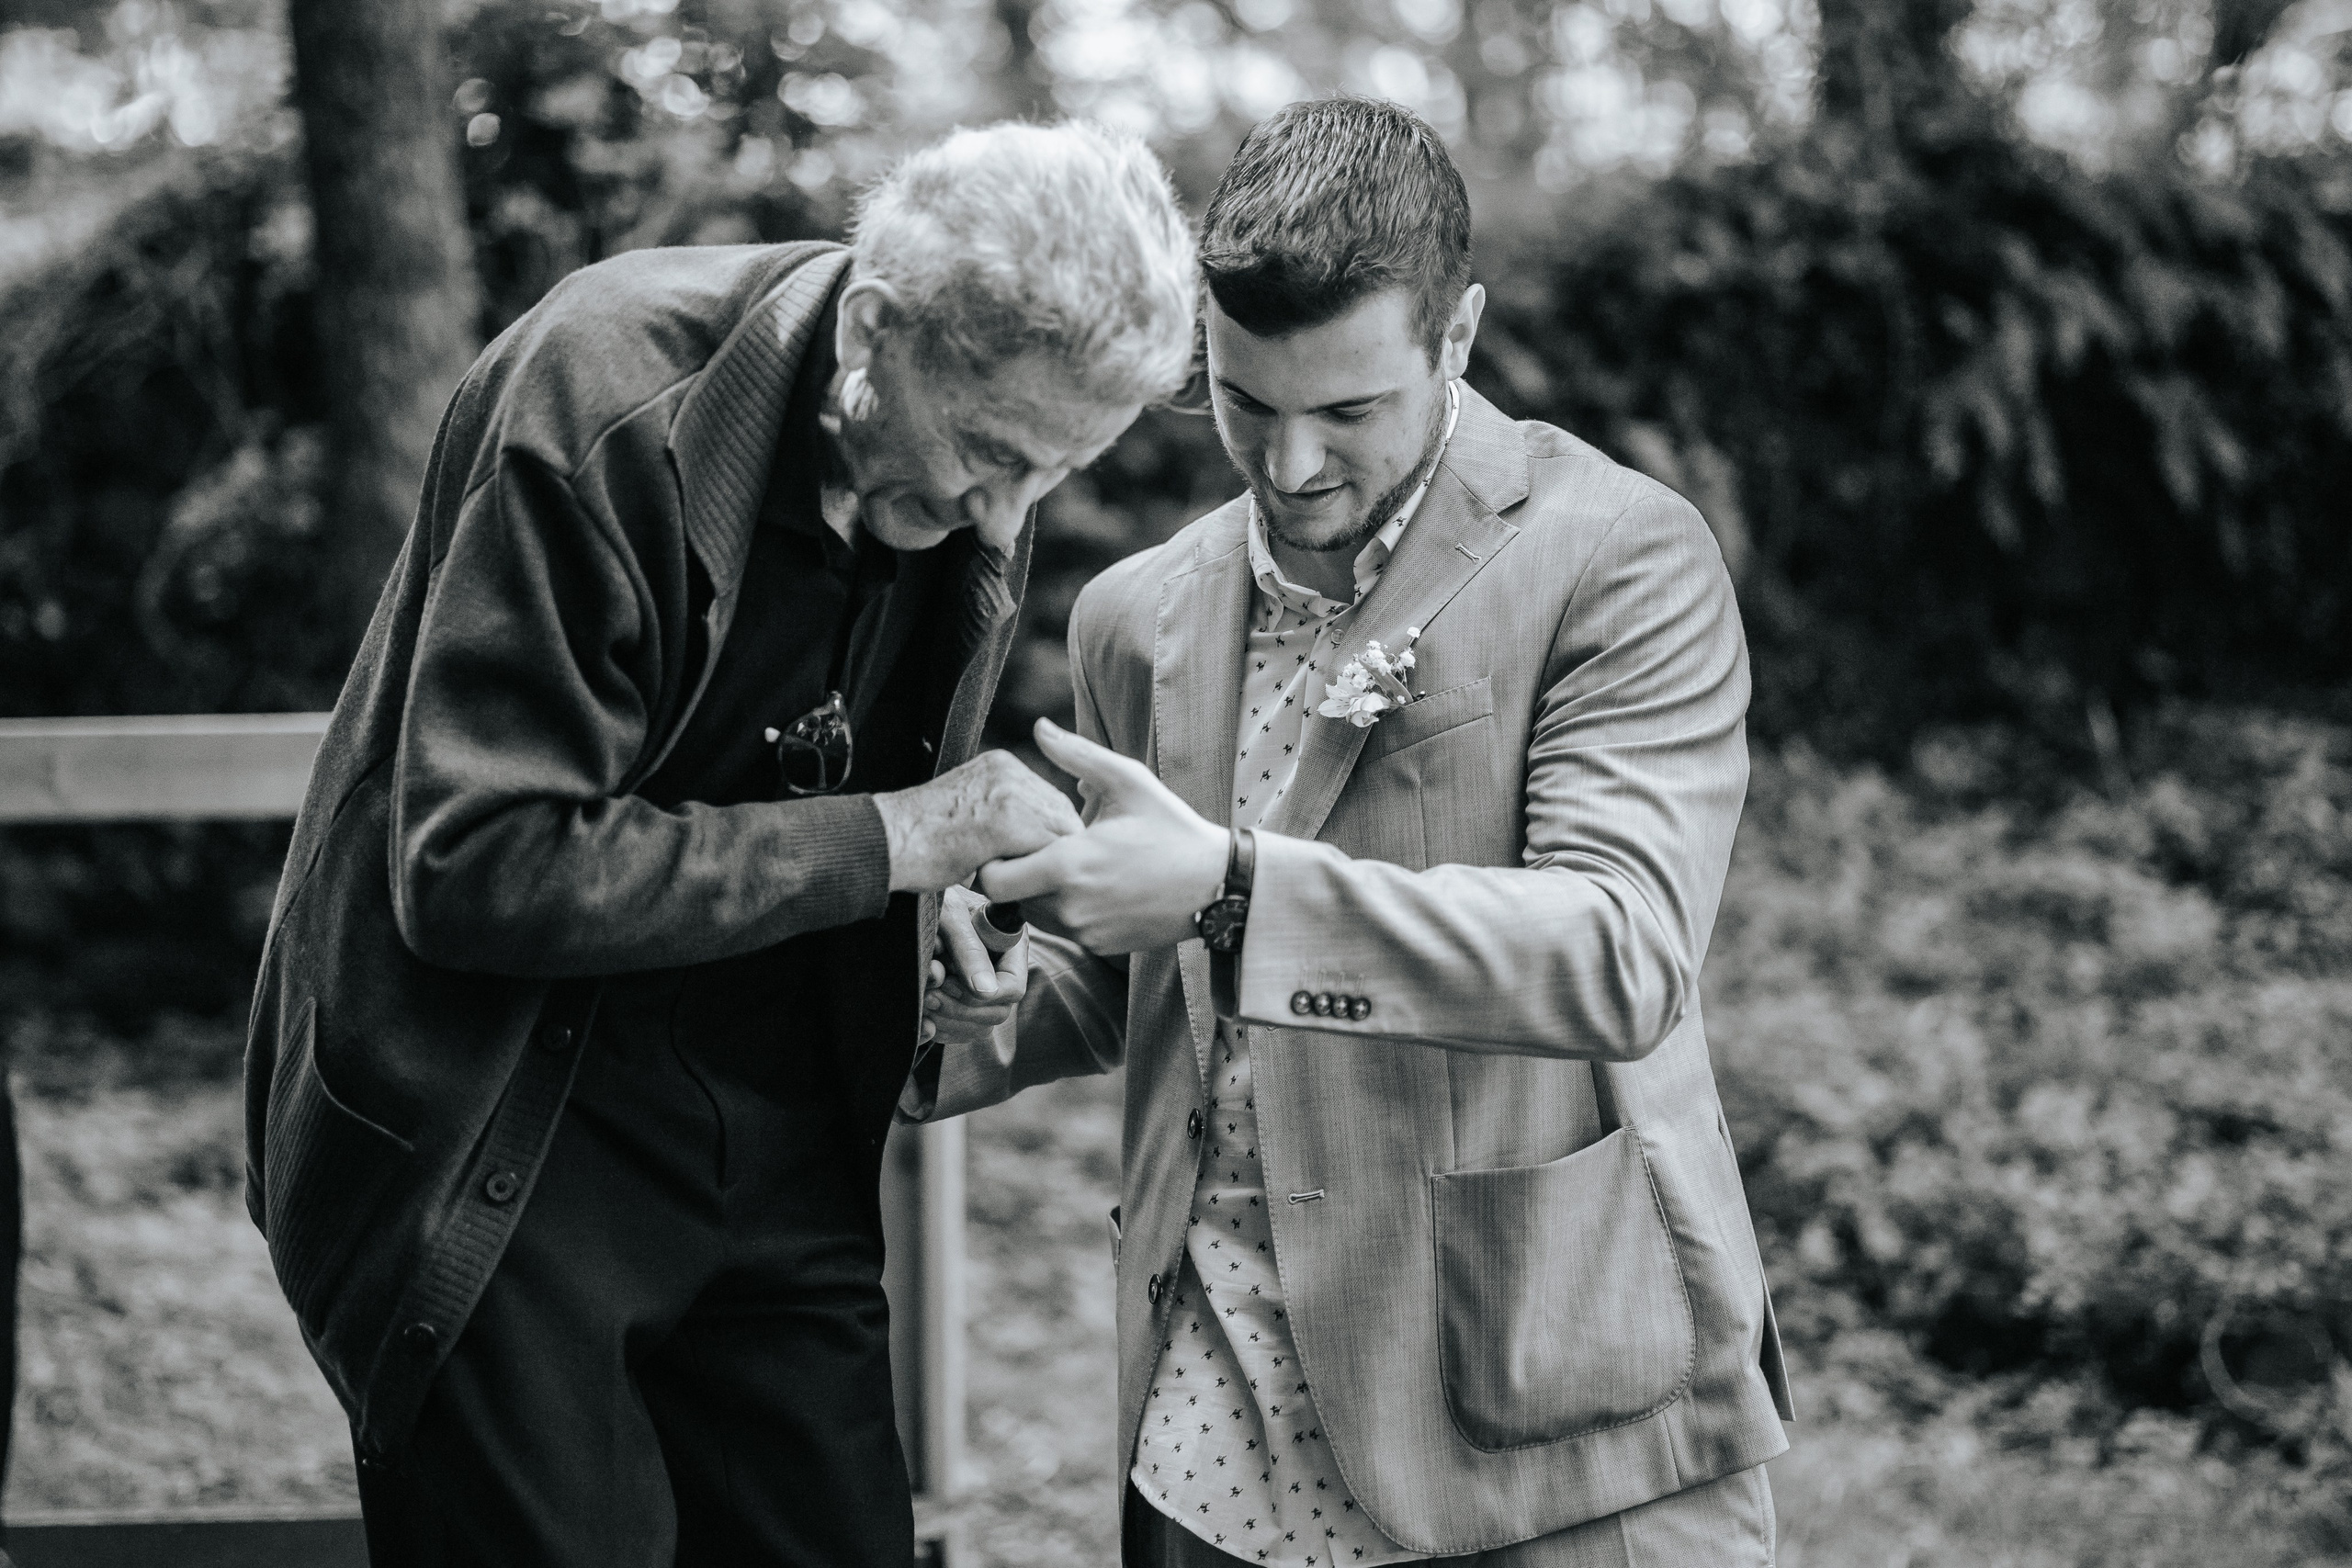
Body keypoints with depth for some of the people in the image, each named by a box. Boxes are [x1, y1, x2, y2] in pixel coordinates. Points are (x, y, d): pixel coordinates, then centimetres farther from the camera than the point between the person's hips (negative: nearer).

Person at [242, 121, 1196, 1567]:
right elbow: (472, 869, -26)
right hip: (498, 1161, -6)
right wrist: (887, 841, -24)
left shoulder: (969, 479, -2)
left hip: (780, 1161, 6)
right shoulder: (603, 402, -23)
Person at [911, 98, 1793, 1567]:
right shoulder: (1138, 618, 9)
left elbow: (1625, 957, -21)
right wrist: (994, 1012, 0)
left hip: (1546, 1404, -4)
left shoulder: (1621, 559, -9)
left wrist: (1231, 884, -26)